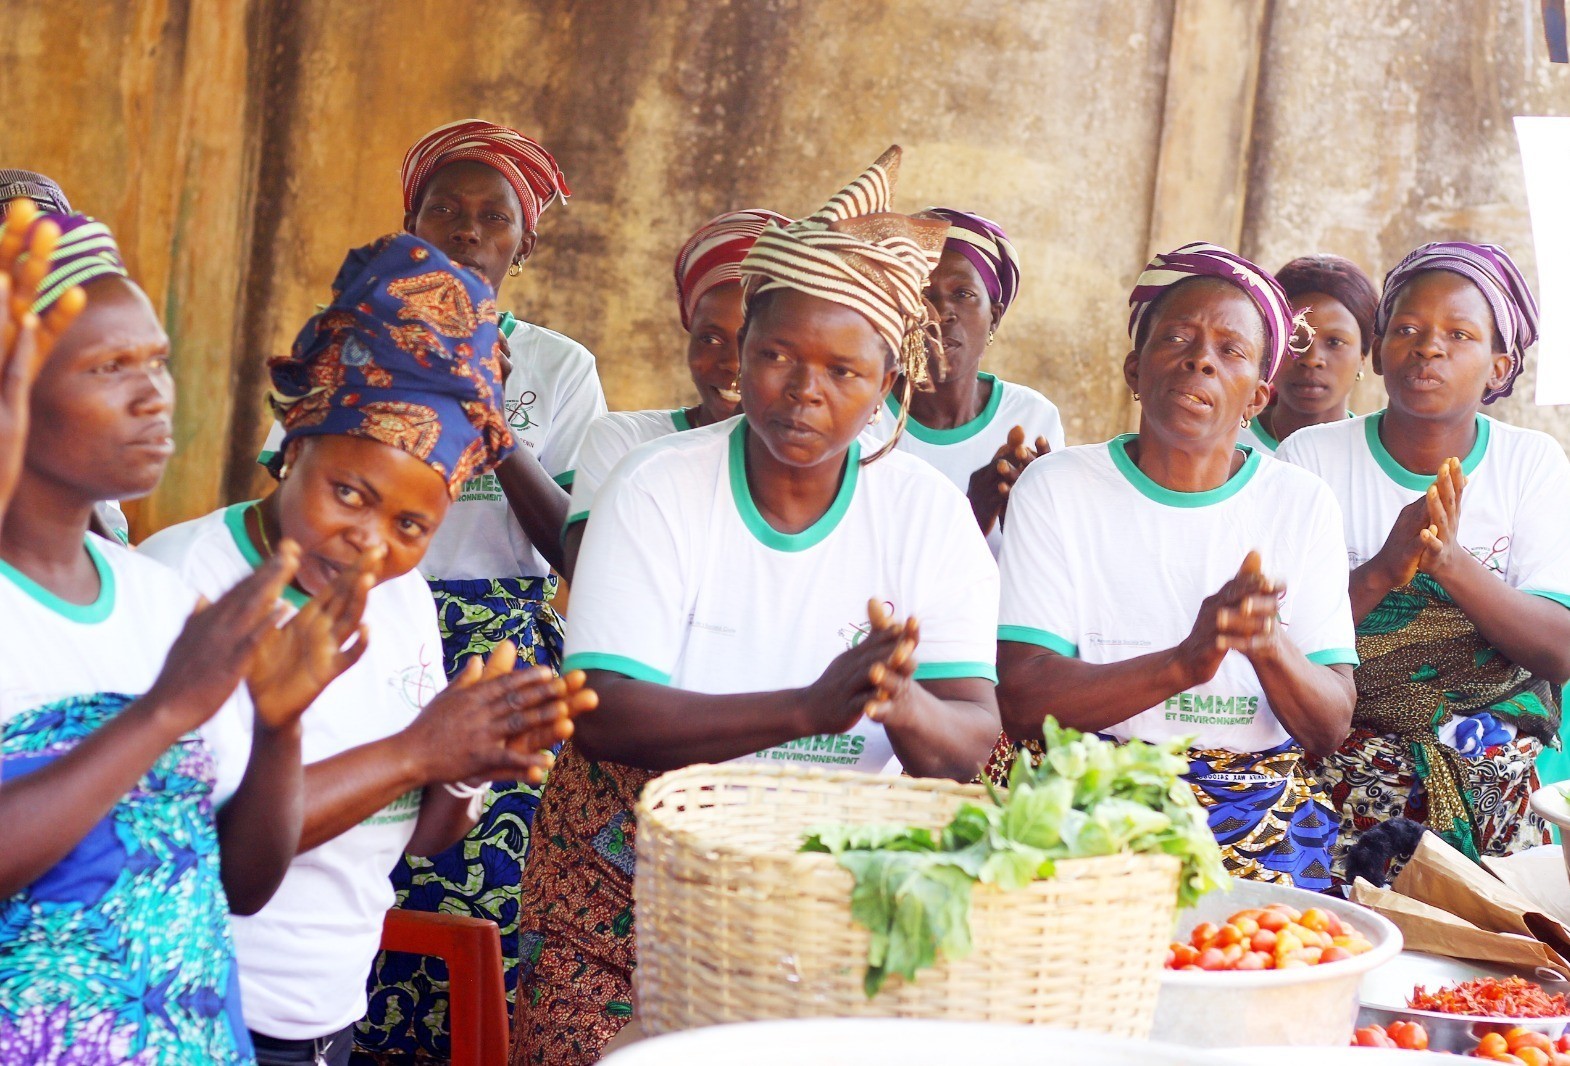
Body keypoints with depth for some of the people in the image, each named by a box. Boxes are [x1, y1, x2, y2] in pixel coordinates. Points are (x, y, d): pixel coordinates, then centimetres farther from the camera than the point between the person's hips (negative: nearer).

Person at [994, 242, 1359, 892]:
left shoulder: (1303, 504, 9)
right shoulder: (1056, 488, 4)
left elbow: (1331, 728, 3)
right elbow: (1020, 702, -8)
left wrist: (1269, 644, -20)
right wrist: (1183, 663, -23)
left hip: (1260, 812, 2)